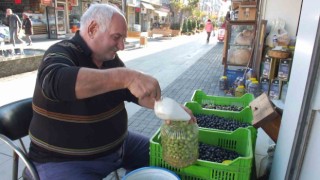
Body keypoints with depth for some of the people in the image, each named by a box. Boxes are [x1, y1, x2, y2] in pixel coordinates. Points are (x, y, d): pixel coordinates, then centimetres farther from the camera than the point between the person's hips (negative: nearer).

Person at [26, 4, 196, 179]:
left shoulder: (110, 58, 2)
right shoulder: (61, 53, -18)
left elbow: (133, 91, 6)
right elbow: (54, 81, -41)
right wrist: (125, 76, -47)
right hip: (66, 160, -6)